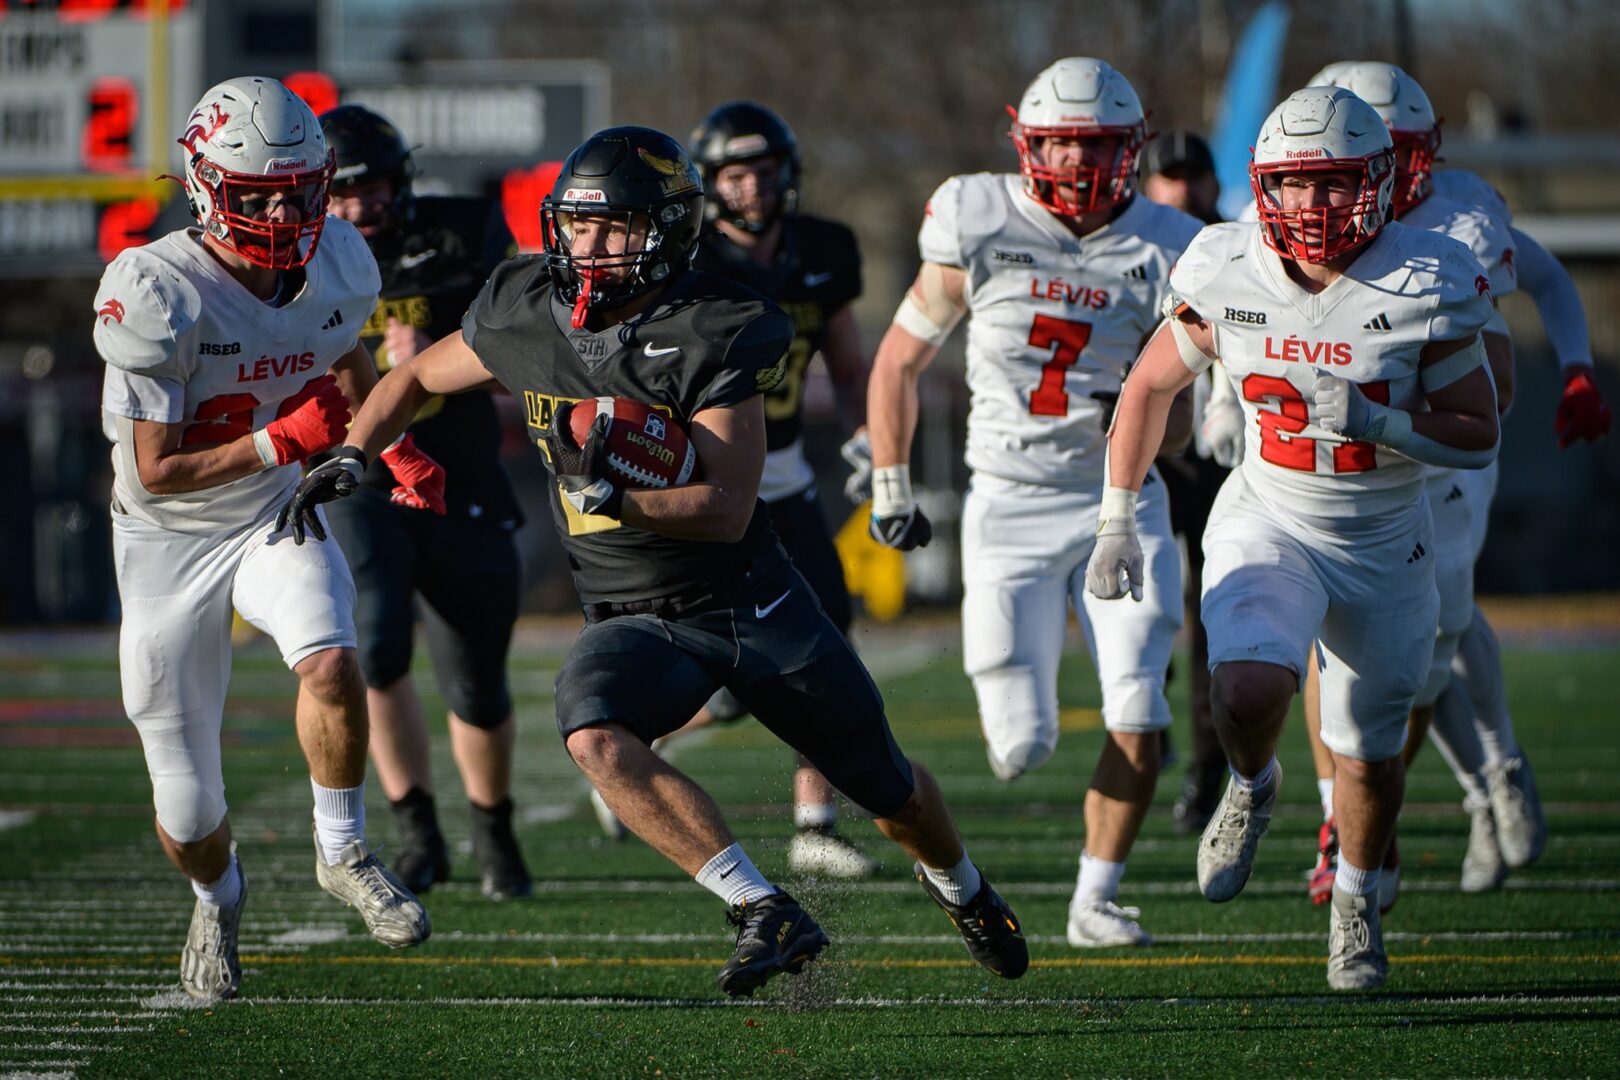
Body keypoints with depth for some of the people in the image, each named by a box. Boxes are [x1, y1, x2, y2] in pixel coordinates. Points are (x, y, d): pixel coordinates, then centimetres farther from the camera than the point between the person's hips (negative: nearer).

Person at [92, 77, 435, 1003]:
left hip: (278, 518, 3)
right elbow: (155, 473, -22)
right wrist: (284, 442, -29)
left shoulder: (335, 266, -8)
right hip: (169, 543, -3)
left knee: (330, 662, -31)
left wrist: (398, 452, 1)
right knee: (188, 813, 4)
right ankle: (217, 898, 41)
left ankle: (344, 854, -7)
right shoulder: (156, 294, -26)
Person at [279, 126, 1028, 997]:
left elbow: (728, 509, -24)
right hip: (632, 622, 2)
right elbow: (415, 379, 14)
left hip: (750, 599, -2)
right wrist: (349, 458, -2)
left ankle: (959, 886, 50)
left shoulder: (714, 335, -19)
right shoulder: (525, 313, -6)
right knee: (597, 739, -33)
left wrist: (605, 497, -36)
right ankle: (766, 915, -28)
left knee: (887, 789, 14)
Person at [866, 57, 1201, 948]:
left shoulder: (1160, 255, -5)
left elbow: (1176, 430, 1)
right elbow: (898, 363, 7)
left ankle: (1096, 900, 6)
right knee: (1021, 752, -6)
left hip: (1121, 504, 1)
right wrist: (889, 491, 9)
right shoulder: (979, 234, -7)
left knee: (1138, 723, -13)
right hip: (1011, 508, -1)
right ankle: (1021, 712, 33)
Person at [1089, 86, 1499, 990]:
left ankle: (1358, 907, 41)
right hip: (1268, 525, 0)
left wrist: (1374, 421, -30)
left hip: (1385, 543, 0)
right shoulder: (1228, 276, -12)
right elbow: (1151, 387, 5)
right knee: (1248, 695, -27)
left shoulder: (1424, 287, -18)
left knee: (1369, 752, 12)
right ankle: (1253, 788, 9)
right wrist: (1117, 520, 3)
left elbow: (1480, 439, -13)